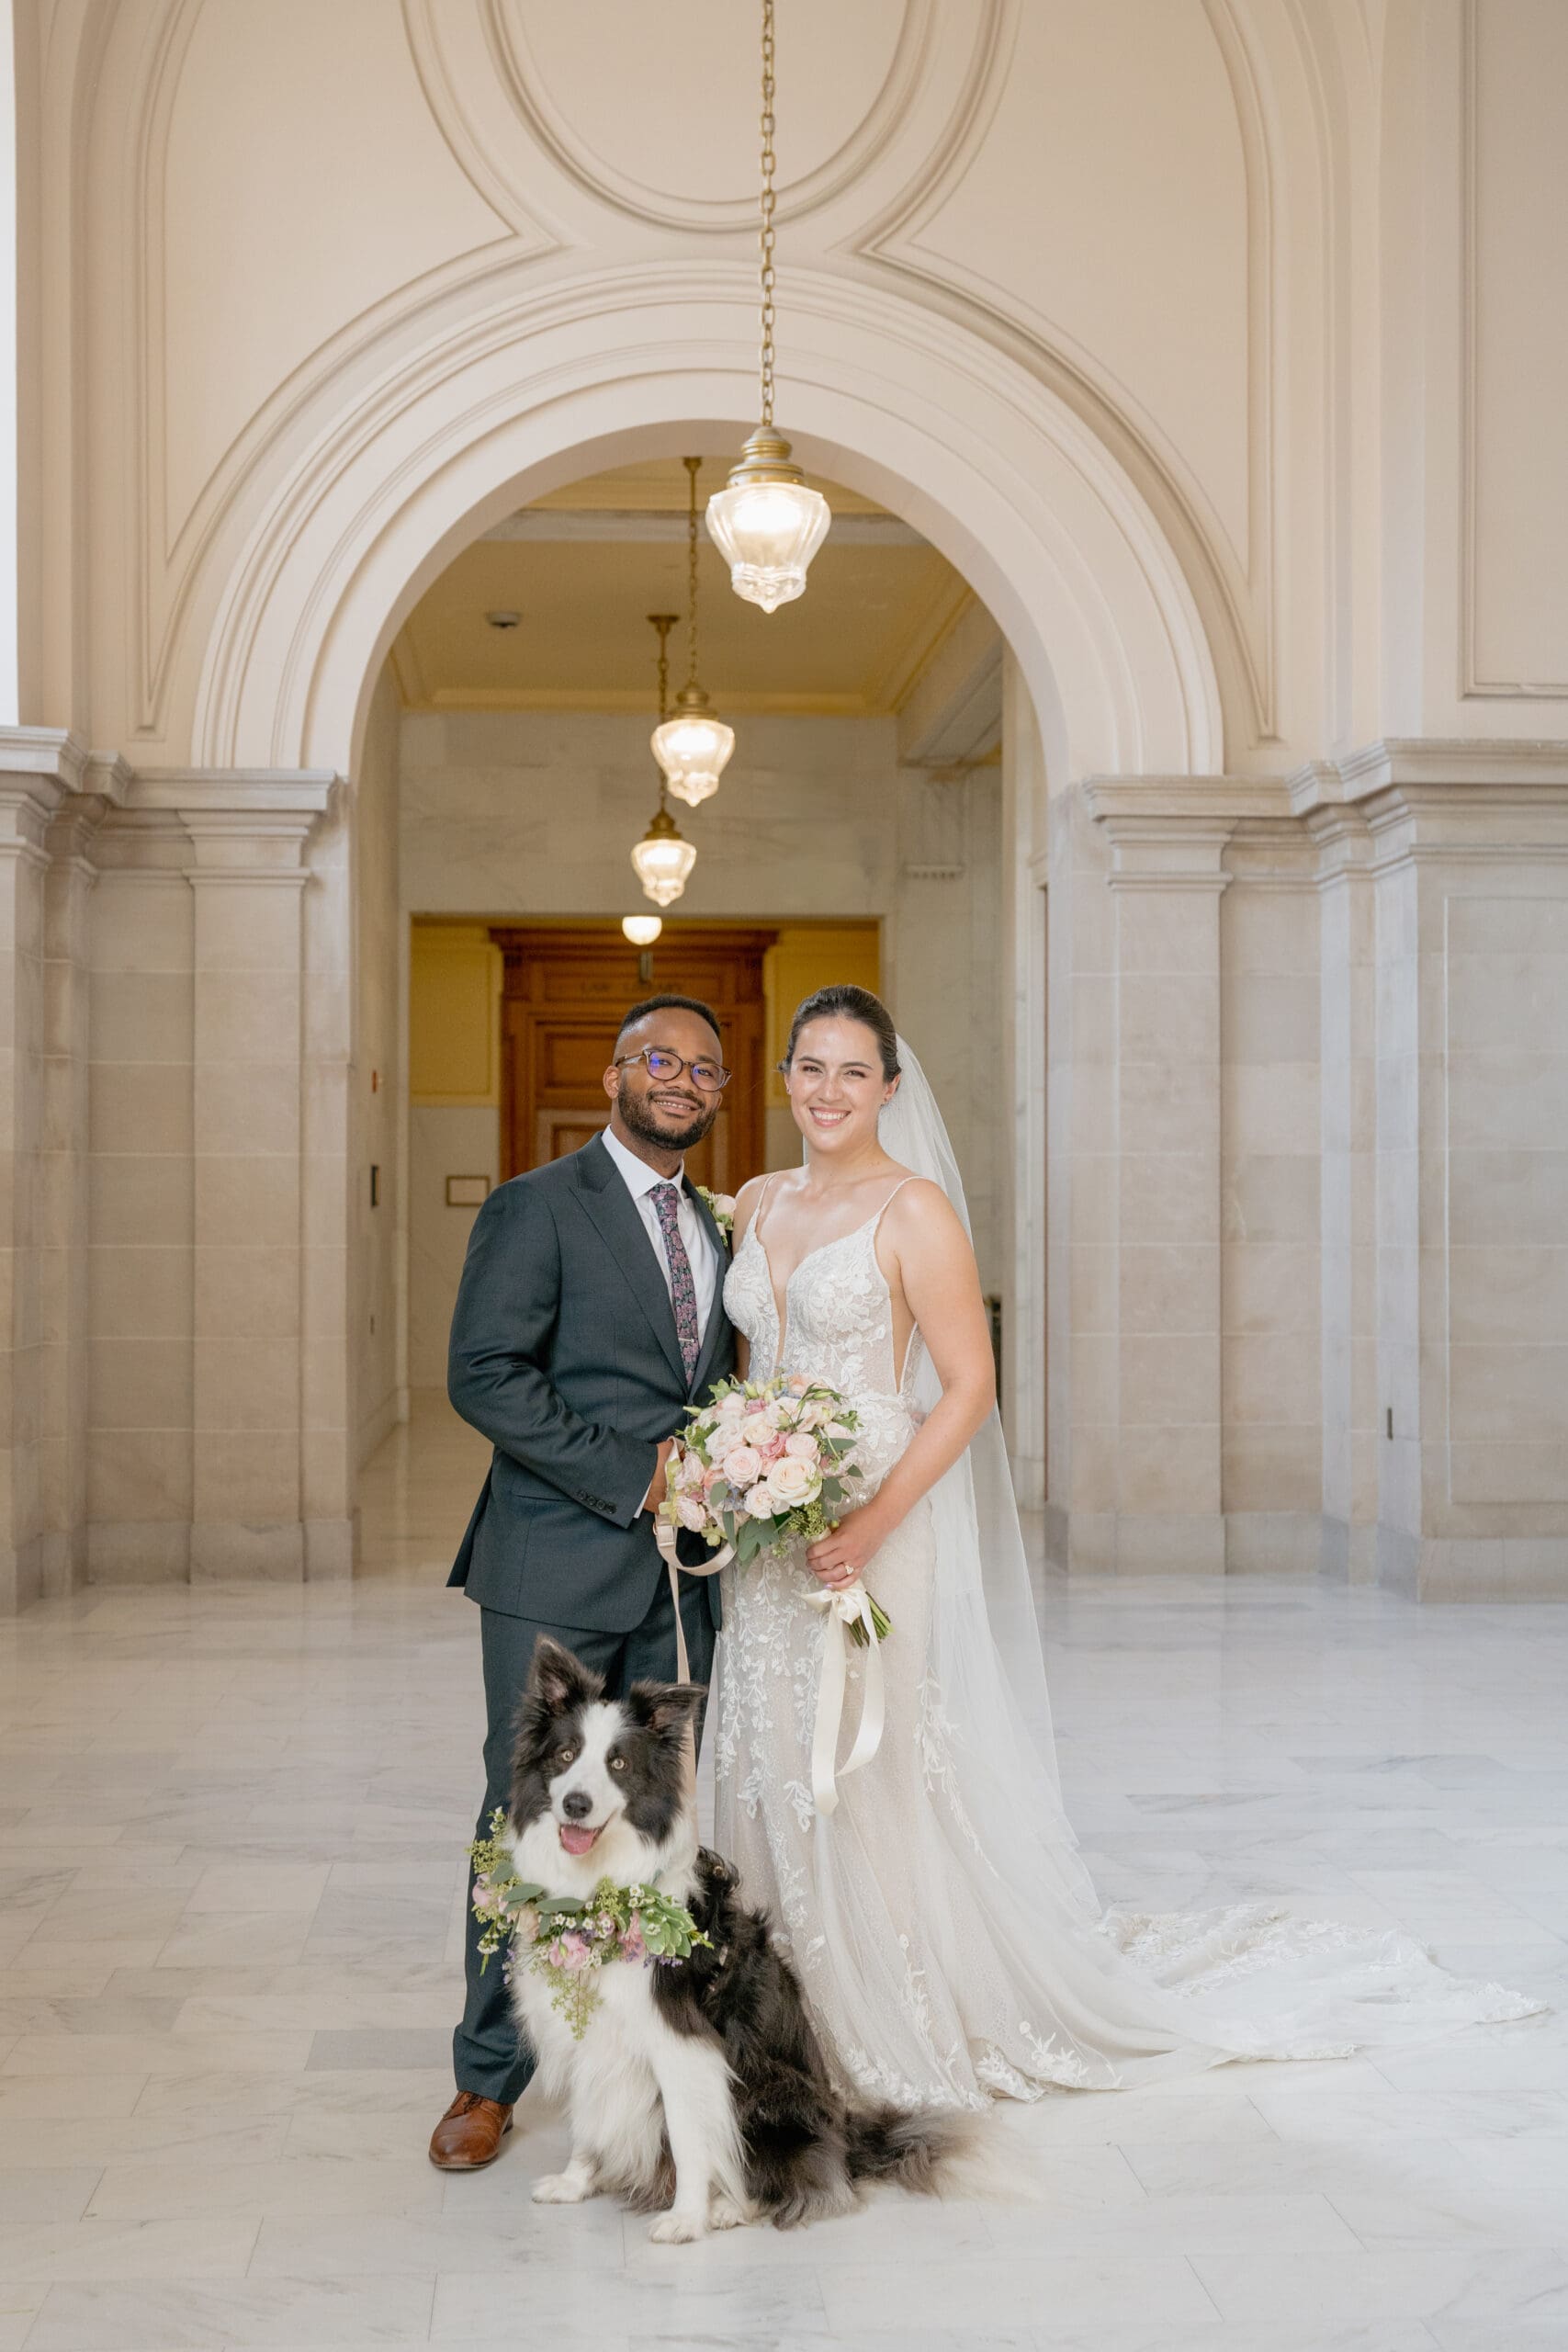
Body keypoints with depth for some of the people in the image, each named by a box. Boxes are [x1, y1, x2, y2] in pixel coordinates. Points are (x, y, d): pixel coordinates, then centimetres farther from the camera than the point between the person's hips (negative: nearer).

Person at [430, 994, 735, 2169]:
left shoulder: (717, 1228, 17)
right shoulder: (538, 1206, -4)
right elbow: (483, 1374, -13)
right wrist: (631, 1477, -17)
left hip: (680, 1575, 6)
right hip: (558, 1568, -6)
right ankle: (489, 2079, 11)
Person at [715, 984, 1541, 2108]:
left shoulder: (914, 1210, -10)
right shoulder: (759, 1205, 10)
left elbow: (969, 1387, -14)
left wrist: (869, 1528, -21)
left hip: (880, 1530, -6)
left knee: (885, 1779, -1)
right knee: (776, 1773, 11)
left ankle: (905, 2027, 15)